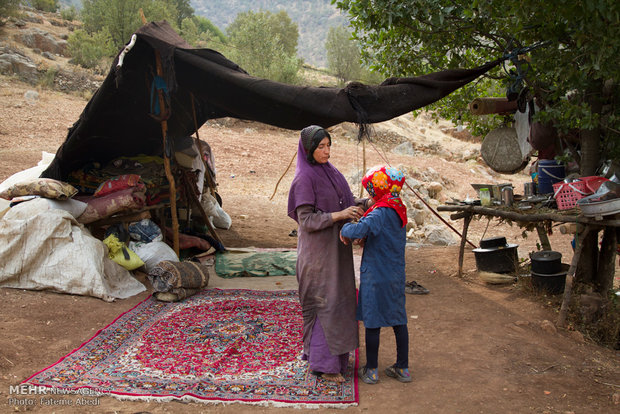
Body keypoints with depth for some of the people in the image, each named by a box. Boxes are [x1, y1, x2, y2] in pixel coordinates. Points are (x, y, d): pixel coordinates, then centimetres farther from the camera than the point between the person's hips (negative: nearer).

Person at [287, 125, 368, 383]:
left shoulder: (330, 172, 10)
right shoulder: (304, 178, -15)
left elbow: (347, 202, 10)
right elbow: (306, 220, -19)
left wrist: (369, 202, -9)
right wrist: (340, 214, -23)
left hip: (336, 247, 8)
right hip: (318, 250, -8)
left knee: (338, 298, 15)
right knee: (324, 303, -3)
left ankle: (333, 351, 31)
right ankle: (323, 363, 8)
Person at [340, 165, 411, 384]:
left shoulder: (380, 213, -21)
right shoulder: (399, 210, 5)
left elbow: (360, 229, -37)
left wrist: (346, 229, -18)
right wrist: (366, 237, 6)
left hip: (376, 277, -8)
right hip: (396, 276, 8)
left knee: (372, 323, 6)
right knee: (398, 320, 15)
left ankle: (371, 370, 19)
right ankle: (403, 368, 26)